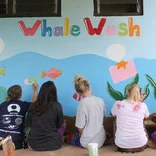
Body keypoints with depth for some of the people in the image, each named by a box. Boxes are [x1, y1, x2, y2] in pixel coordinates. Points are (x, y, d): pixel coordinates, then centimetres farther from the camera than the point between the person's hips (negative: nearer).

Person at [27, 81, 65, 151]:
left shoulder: (32, 106, -5)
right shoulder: (57, 105, -12)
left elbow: (30, 125, 10)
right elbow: (60, 125, 2)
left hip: (33, 144, 3)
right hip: (52, 144, -3)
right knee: (63, 126, 22)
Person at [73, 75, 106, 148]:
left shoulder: (83, 102, -19)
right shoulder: (101, 100, -3)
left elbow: (80, 127, -16)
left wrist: (81, 136, 7)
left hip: (88, 142, -4)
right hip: (101, 140, 4)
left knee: (74, 140, 29)